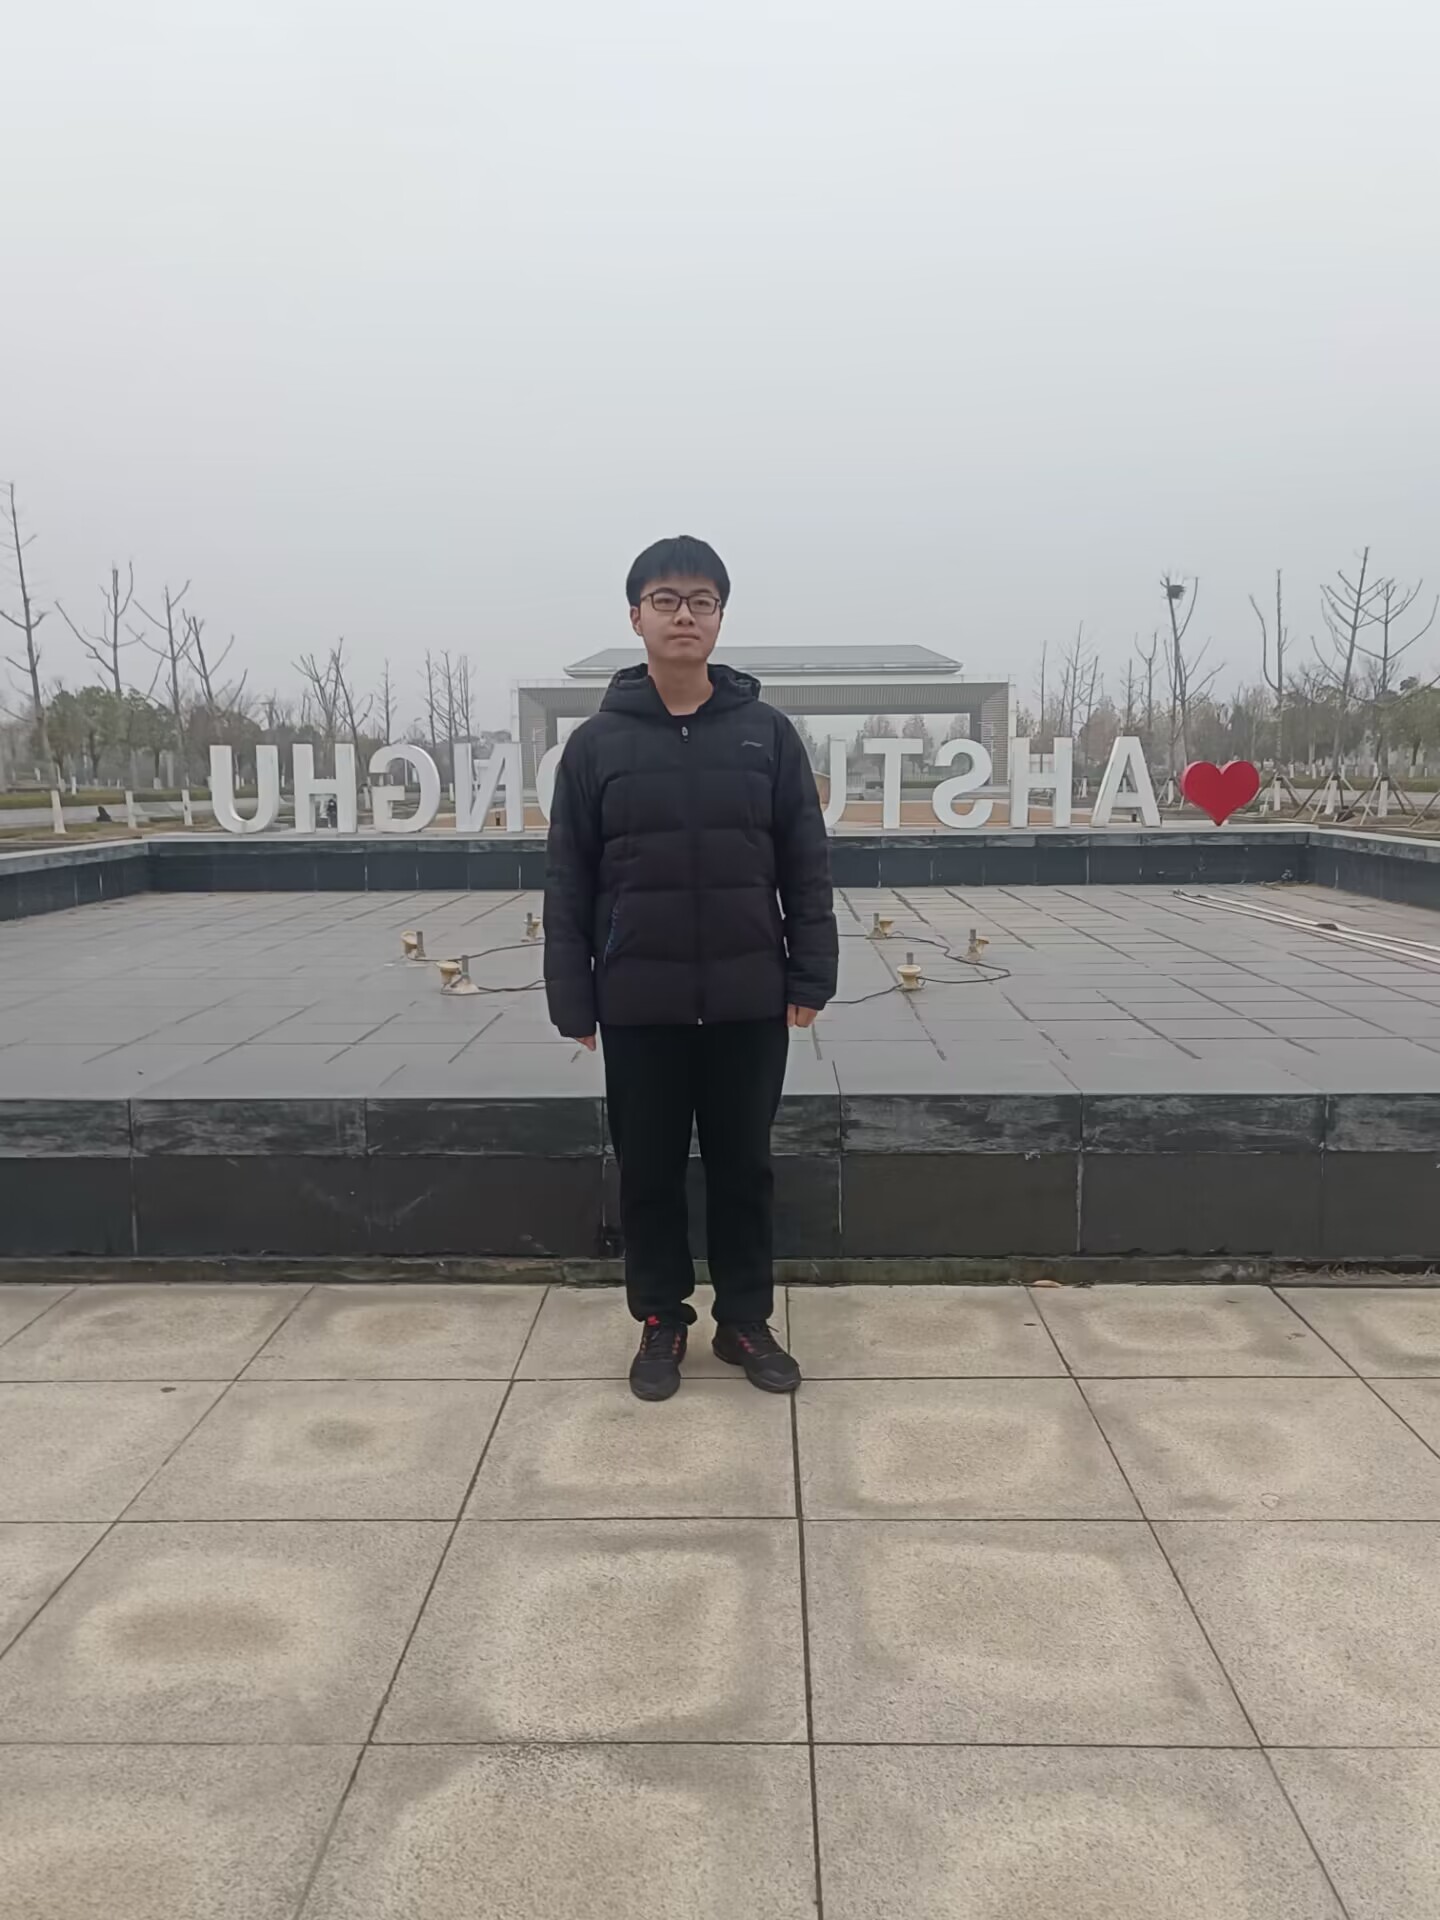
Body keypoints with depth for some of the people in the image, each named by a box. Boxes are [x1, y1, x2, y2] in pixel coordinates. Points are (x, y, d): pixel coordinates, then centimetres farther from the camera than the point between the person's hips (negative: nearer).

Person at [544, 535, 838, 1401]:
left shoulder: (768, 732, 1)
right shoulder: (597, 743, 0)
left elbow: (807, 867, 3)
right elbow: (569, 884, 1)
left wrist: (810, 978, -2)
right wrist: (572, 1000, -2)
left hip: (749, 1001, 0)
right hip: (639, 1005, 0)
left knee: (744, 1168, 12)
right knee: (649, 1173, 11)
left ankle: (746, 1320, 29)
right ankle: (661, 1323, 28)